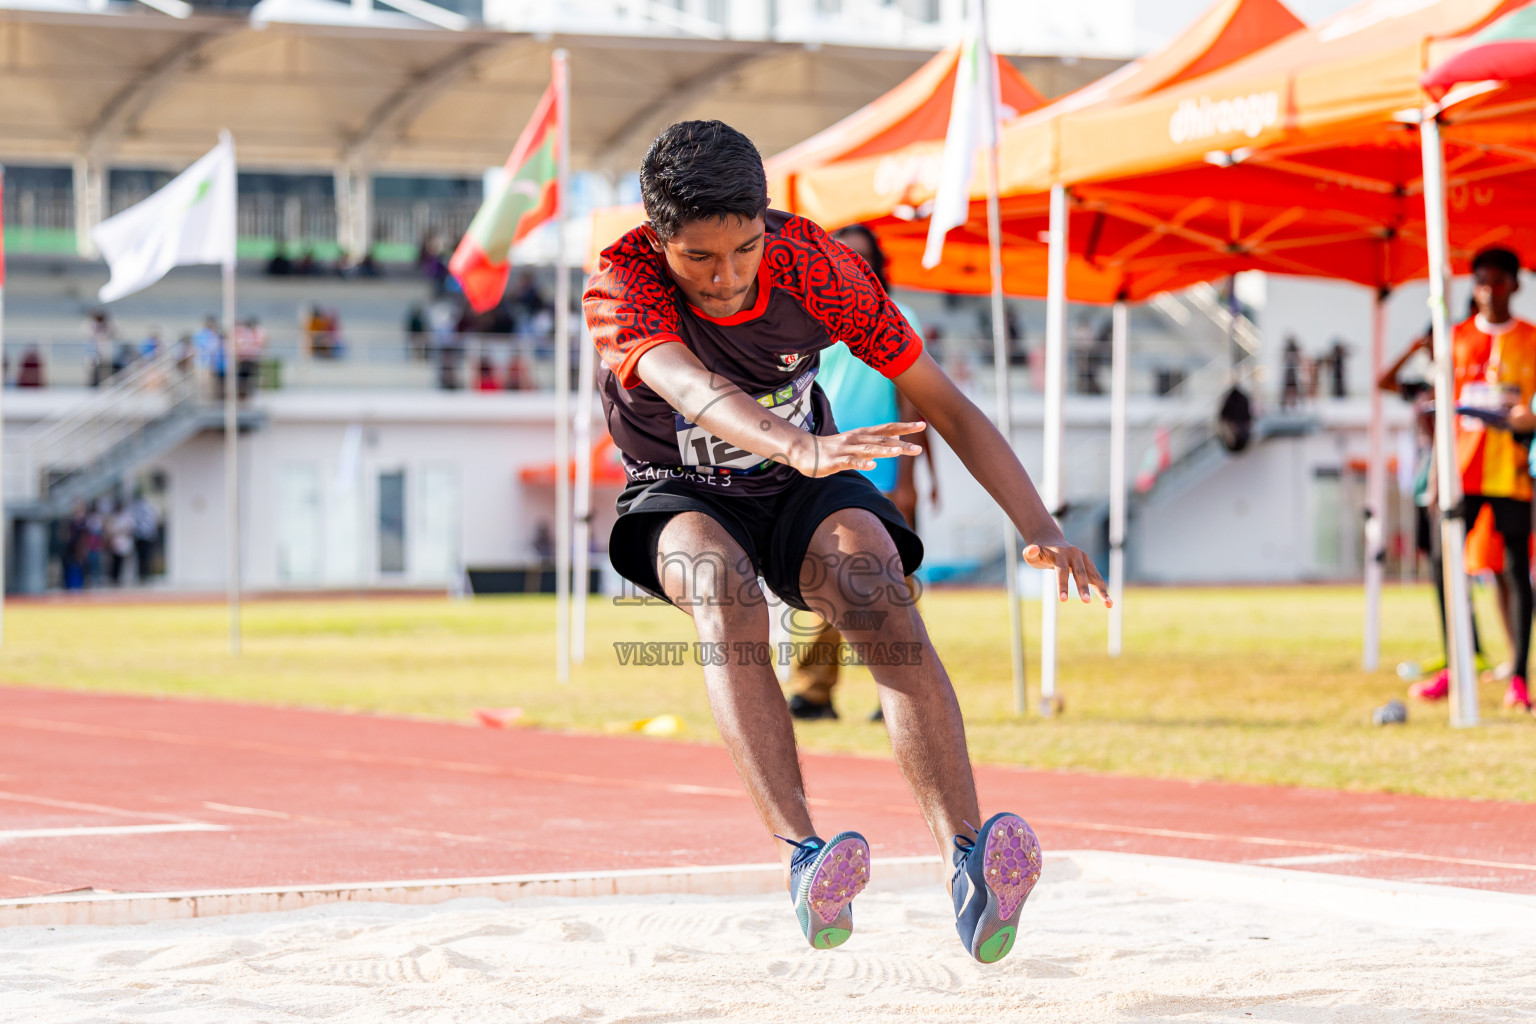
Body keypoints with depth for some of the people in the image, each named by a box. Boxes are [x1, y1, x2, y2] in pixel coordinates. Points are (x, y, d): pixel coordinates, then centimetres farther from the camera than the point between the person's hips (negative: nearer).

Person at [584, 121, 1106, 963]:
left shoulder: (811, 264, -17)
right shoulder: (622, 282, -24)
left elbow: (945, 405, -12)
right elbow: (690, 389, -45)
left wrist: (1040, 530, -23)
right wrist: (802, 448, -65)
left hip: (802, 491, 1)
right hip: (682, 498, -1)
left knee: (878, 592, -32)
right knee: (720, 586, -38)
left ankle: (969, 866, -45)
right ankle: (802, 861, -49)